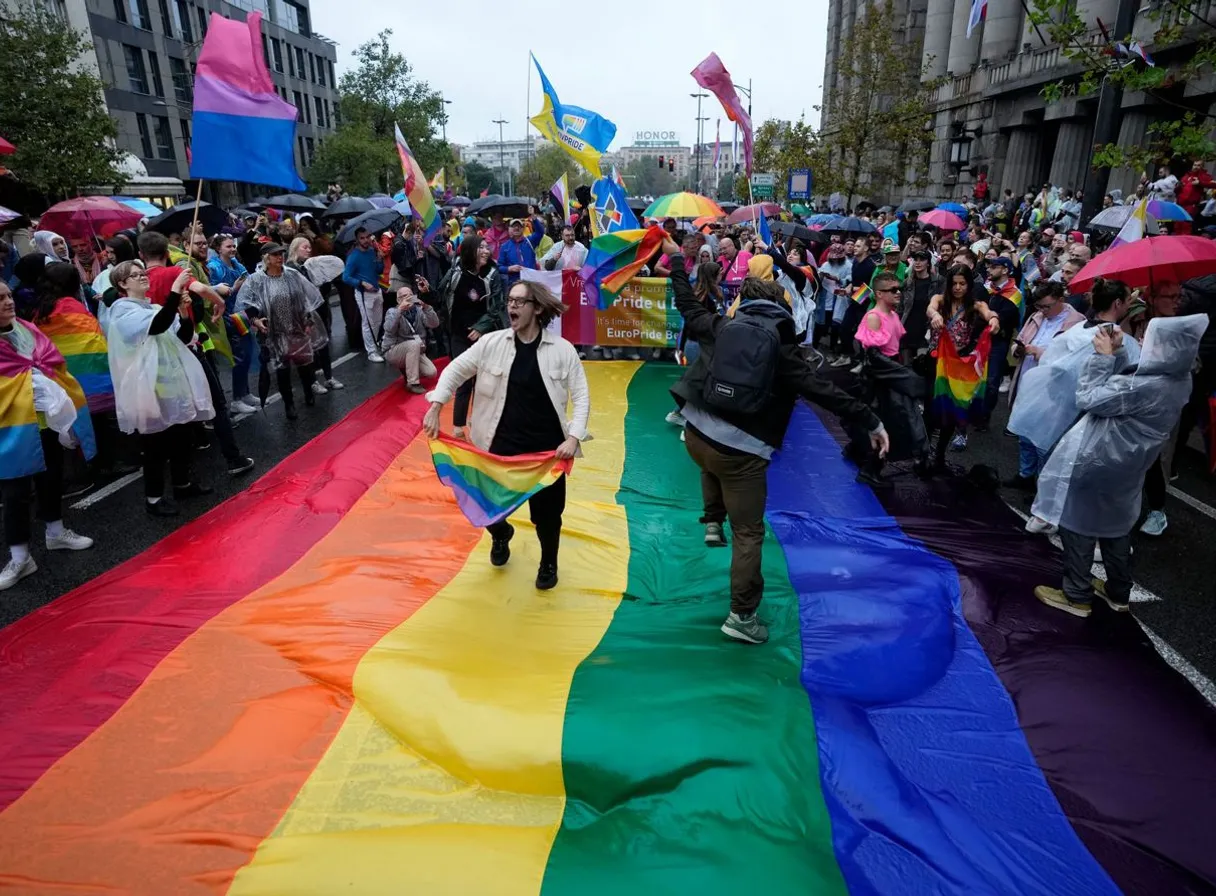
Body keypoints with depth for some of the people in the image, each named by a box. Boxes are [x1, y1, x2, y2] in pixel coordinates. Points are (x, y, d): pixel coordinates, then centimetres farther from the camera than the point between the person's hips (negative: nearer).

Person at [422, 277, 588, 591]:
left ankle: (549, 562, 41)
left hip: (547, 447, -1)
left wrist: (574, 437, -17)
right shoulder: (492, 342, -4)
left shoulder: (562, 349, -8)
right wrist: (435, 407, -6)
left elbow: (581, 397, -6)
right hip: (502, 444, 2)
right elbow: (456, 370, 4)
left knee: (547, 512, 9)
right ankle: (501, 534, 50)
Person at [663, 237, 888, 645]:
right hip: (740, 451, -4)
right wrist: (870, 422, -3)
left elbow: (688, 307, 22)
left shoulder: (721, 326, 5)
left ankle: (712, 522, 32)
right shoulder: (782, 345, -2)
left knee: (713, 467, 43)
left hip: (696, 434, 4)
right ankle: (741, 616, 11)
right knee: (748, 533, 7)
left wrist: (677, 263, 38)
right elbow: (824, 391, -7)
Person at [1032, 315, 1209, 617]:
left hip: (1094, 464, -9)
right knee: (1116, 527, 22)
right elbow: (1121, 388, 7)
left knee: (1076, 525, 7)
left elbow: (1088, 399, -21)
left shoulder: (1145, 387, -31)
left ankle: (1077, 597, 19)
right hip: (1124, 467, 9)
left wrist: (1102, 356, -15)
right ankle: (1118, 593, 38)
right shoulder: (1178, 380, -3)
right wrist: (1117, 353, -3)